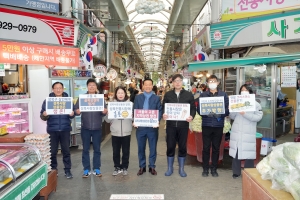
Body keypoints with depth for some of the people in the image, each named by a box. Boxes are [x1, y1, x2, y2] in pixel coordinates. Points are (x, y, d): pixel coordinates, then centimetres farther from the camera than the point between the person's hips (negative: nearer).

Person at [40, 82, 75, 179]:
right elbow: (42, 116, 1)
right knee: (52, 151, 7)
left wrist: (71, 114, -16)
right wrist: (44, 115, -22)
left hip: (65, 129, 0)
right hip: (52, 130, 0)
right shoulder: (47, 101, 3)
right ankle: (53, 170, 23)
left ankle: (67, 170, 17)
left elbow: (72, 115, 7)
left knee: (66, 151, 6)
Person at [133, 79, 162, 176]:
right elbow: (135, 110, 2)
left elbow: (160, 111, -2)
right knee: (141, 148, 9)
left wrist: (157, 121, -19)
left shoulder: (157, 98, 5)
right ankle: (142, 167, 22)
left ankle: (152, 167, 21)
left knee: (153, 148, 7)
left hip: (152, 127, -1)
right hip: (140, 126, 1)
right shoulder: (138, 97, 7)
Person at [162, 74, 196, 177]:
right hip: (171, 124, 0)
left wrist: (191, 116, -16)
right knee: (170, 146, 6)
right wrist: (163, 115, -16)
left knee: (182, 147, 8)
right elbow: (163, 107, 5)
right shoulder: (168, 94, 6)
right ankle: (170, 168, 21)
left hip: (183, 125, 0)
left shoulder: (189, 95, 5)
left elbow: (193, 108, 3)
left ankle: (181, 169, 23)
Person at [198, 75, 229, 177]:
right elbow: (199, 109, -1)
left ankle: (214, 169, 21)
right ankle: (205, 169, 17)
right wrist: (207, 113, -19)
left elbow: (227, 109, 1)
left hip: (218, 125, 1)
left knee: (216, 148, 9)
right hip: (206, 124, 0)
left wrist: (220, 114, -18)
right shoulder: (203, 95, 4)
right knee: (206, 147, 5)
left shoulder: (223, 94, 5)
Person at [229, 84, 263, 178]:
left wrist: (245, 114, -19)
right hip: (236, 132, 3)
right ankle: (236, 172, 20)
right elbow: (232, 117, 10)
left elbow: (258, 117, -9)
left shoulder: (255, 104, 3)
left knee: (248, 153, -1)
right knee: (236, 152, 7)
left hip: (249, 133, -3)